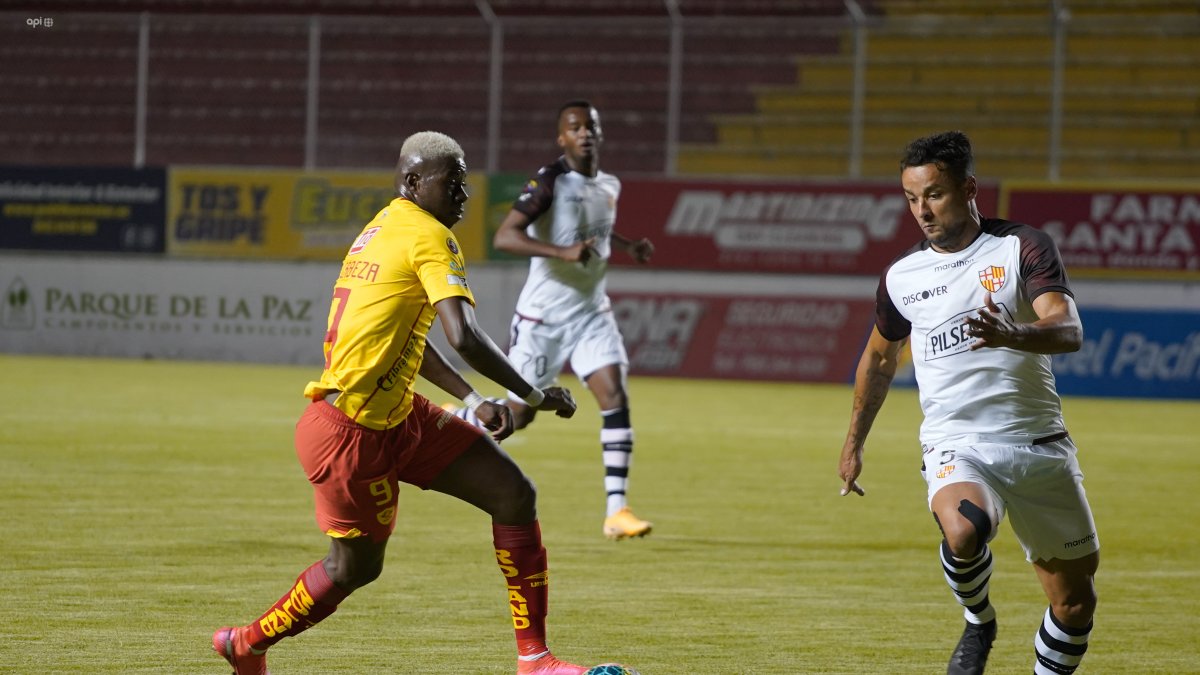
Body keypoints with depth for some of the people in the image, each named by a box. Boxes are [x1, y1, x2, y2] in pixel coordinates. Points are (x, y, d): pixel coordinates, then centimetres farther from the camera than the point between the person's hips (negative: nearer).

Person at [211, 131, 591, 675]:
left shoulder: (384, 228, 14)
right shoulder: (428, 237, -15)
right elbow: (464, 338, -26)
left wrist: (474, 401, 17)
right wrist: (534, 396, -16)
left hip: (398, 416, 10)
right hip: (351, 431, -10)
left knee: (514, 495, 1)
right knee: (355, 564, 7)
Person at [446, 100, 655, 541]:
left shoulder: (609, 186, 8)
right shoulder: (550, 182, -15)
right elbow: (504, 237, -25)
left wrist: (628, 247, 9)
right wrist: (563, 251, -36)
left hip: (591, 312, 5)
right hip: (543, 316, -5)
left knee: (615, 398, -14)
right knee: (519, 414, 3)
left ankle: (616, 509, -15)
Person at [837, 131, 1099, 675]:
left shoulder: (1023, 247, -2)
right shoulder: (902, 277, 7)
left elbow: (1069, 331, -17)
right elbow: (879, 359, 25)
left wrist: (1014, 335, -37)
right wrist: (853, 443, 29)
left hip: (1037, 444, 0)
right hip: (955, 446, 0)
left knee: (1075, 600, 3)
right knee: (964, 530, -33)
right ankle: (978, 624, -4)